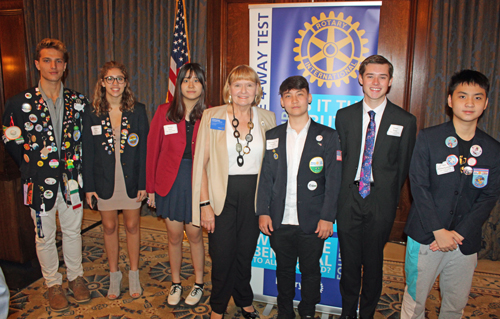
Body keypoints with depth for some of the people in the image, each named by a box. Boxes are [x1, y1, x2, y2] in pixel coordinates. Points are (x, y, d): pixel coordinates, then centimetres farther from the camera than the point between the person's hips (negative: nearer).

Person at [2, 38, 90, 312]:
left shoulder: (78, 102, 2)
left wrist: (80, 170, 4)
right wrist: (31, 166, 2)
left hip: (71, 179, 2)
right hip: (40, 181, -1)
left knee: (73, 231, 15)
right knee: (45, 236, 12)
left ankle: (76, 276, 34)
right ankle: (53, 283, 31)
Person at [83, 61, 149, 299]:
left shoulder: (137, 111, -3)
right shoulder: (92, 114, -1)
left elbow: (144, 149, -4)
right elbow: (88, 152, 1)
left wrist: (143, 183, -7)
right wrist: (88, 185, -2)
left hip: (131, 179, -1)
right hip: (105, 181, 1)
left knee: (132, 226, 10)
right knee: (109, 227, 12)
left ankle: (134, 274, 27)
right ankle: (114, 275, 30)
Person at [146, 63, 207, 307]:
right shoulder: (164, 112, -2)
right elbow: (153, 150, 1)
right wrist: (150, 187, 1)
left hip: (196, 183, -1)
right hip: (170, 183, 1)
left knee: (194, 234, 9)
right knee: (174, 235, 12)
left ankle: (198, 284, 31)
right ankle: (175, 284, 33)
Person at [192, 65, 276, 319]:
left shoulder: (267, 119, 2)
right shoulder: (212, 116, -5)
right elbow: (201, 163, -6)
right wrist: (205, 203, -11)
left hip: (254, 195, 2)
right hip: (222, 195, -2)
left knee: (246, 252, 14)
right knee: (222, 255, 6)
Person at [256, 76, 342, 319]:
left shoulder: (327, 136, -1)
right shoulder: (272, 136, 6)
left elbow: (333, 181, -4)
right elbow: (265, 178, 6)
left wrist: (327, 217, -10)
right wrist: (263, 212, -2)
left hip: (312, 223, -2)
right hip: (279, 221, 2)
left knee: (310, 271, 12)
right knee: (284, 269, 16)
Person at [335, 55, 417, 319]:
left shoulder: (405, 121, -1)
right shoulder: (344, 116, 4)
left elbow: (402, 167, 3)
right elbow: (338, 159, 6)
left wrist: (392, 200, 3)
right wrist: (339, 195, 2)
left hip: (381, 201, -1)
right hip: (349, 198, 1)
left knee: (373, 262, 11)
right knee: (349, 260, 12)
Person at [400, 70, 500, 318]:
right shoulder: (428, 138, -5)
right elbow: (418, 186, -9)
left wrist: (458, 234, -9)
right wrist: (439, 231, -13)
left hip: (465, 241, 3)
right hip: (426, 236, -3)